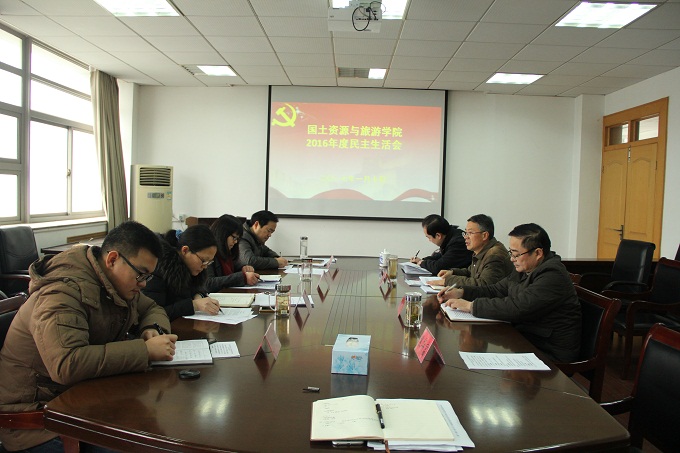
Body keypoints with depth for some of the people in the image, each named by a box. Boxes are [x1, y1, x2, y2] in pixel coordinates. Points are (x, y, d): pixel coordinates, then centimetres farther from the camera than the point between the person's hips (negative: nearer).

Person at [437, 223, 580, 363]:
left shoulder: (553, 277, -22)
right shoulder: (524, 270, 8)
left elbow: (517, 307, -29)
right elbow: (496, 290, 15)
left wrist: (471, 306, -24)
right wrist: (461, 292, 0)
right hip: (525, 339, 8)